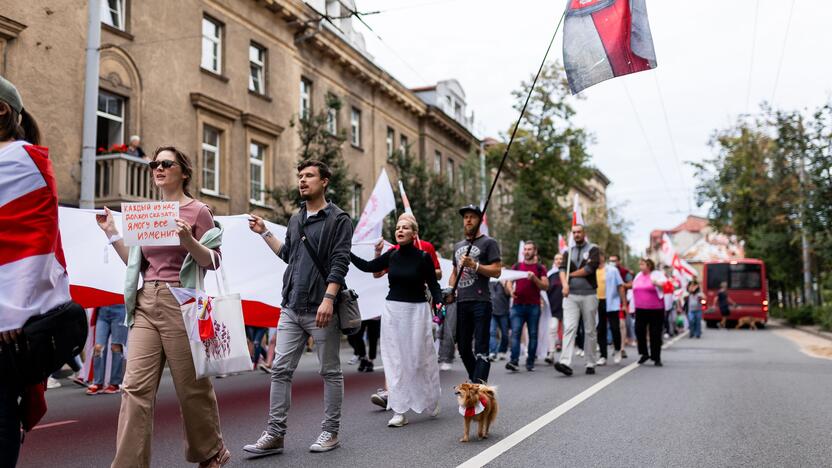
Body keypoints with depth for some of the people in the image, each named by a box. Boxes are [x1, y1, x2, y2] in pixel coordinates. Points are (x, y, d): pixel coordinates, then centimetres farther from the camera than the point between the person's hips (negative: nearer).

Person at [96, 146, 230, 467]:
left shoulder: (197, 211, 0)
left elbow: (212, 261, -5)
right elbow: (134, 264, 18)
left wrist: (188, 241, -21)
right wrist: (112, 232, 9)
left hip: (181, 303, -5)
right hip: (145, 303, 5)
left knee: (192, 386, 4)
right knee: (136, 386, -5)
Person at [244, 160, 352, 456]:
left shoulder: (338, 219, -2)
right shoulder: (295, 220, 17)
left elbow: (340, 263, -12)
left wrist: (328, 298, -22)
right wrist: (264, 233, 22)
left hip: (321, 309, -6)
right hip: (291, 308, 6)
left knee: (330, 372, 5)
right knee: (280, 370, 2)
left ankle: (330, 432, 14)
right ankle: (274, 434, 6)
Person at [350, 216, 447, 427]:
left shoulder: (423, 257, -5)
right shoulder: (391, 256, 5)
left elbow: (433, 284, -2)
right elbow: (367, 267, 13)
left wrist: (439, 303, -18)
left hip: (417, 310, -3)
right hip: (393, 310, 3)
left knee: (420, 357, 2)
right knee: (395, 360, 1)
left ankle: (432, 399, 29)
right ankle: (399, 411, 5)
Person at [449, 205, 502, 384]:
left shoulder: (489, 243, 1)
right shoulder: (458, 246, 21)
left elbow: (496, 271, -7)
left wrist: (474, 265, -18)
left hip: (480, 302, -7)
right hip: (461, 302, 7)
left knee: (480, 348, -8)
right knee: (463, 347, 11)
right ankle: (474, 381, 26)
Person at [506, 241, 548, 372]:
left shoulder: (540, 268, 7)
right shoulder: (516, 266, 13)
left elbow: (545, 286, 0)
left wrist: (534, 279, -16)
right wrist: (511, 290, -3)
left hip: (534, 306, -1)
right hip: (518, 305, 1)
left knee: (533, 334, 2)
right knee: (515, 332, -11)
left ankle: (530, 362, 8)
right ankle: (514, 360, -17)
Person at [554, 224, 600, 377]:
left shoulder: (593, 249, 4)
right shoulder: (568, 251, 15)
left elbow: (590, 269, -9)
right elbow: (562, 269, 1)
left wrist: (572, 274, -2)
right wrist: (565, 283, -17)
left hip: (588, 294, -2)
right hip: (570, 295, 2)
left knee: (590, 330, 4)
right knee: (569, 328, -11)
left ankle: (591, 364, 12)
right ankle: (565, 362, -21)